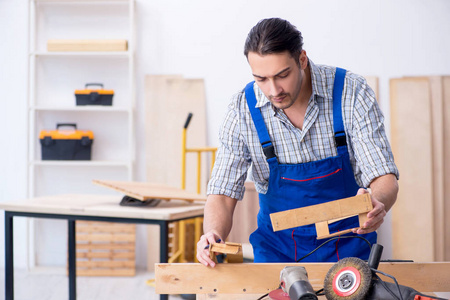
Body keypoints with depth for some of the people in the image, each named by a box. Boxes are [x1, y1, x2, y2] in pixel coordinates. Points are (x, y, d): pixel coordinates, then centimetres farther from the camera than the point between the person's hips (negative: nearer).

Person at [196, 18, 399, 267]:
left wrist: (376, 203, -38)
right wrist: (213, 234, -29)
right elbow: (222, 195, -7)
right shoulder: (243, 108, -12)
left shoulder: (351, 92, -14)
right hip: (279, 245, 1)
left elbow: (384, 178, -14)